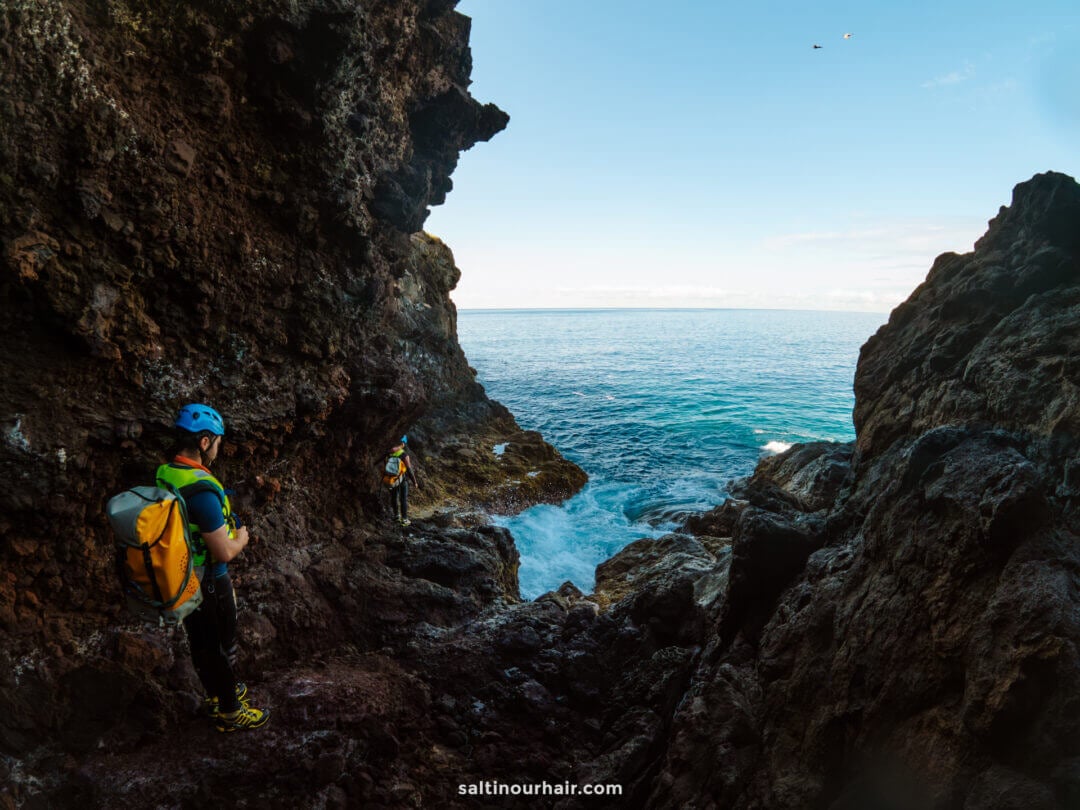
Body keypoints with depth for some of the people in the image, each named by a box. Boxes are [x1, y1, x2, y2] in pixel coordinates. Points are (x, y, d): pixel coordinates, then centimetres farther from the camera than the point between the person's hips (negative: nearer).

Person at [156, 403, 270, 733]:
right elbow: (224, 552, -27)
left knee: (199, 642, 24)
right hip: (208, 584, -8)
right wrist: (241, 536, -7)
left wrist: (224, 523, 8)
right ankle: (230, 713, 29)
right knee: (222, 648, 11)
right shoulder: (201, 489, -33)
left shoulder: (163, 474, -4)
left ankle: (217, 693, 45)